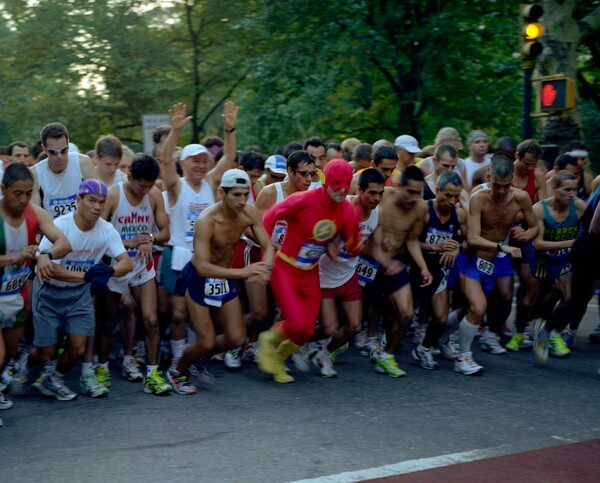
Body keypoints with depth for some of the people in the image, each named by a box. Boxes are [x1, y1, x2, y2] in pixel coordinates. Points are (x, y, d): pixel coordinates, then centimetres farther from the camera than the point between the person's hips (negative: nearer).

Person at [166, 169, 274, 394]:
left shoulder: (250, 213, -13)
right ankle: (178, 370, 25)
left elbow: (268, 246, -8)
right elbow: (202, 267, -37)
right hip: (199, 279, -6)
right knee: (207, 342, -5)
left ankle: (197, 358, 29)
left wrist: (264, 269, -32)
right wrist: (242, 272, -46)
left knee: (236, 338, 2)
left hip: (226, 277, 6)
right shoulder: (206, 221, -31)